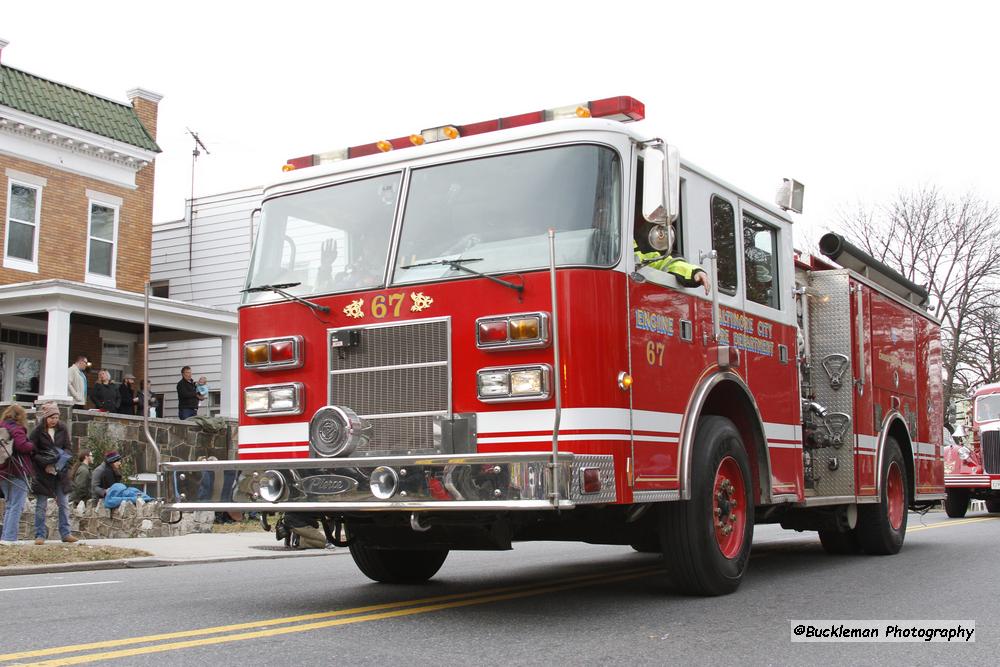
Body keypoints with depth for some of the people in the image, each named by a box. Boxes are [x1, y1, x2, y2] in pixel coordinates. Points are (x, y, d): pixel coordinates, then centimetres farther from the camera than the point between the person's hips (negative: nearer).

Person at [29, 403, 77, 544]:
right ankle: (40, 535, 8)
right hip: (43, 473, -3)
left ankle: (66, 533, 10)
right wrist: (45, 464, -18)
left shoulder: (62, 430, 3)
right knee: (41, 505, 2)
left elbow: (67, 448, 5)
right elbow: (31, 451, -9)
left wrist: (60, 462, -13)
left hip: (60, 473, 3)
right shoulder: (38, 431, -7)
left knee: (64, 503, 5)